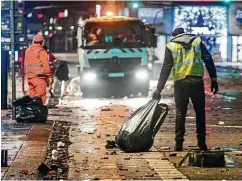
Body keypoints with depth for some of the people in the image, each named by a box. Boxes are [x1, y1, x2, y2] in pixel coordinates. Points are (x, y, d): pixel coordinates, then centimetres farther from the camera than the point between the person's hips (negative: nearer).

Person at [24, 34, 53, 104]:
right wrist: (50, 76, -6)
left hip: (30, 77, 7)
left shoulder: (28, 50, 11)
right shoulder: (41, 51, -12)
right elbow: (46, 66, -14)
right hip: (39, 77, -7)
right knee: (40, 97, -5)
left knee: (32, 96, 13)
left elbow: (25, 65, 16)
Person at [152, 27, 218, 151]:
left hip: (180, 83, 0)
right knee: (200, 112, 10)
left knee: (180, 113, 8)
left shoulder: (171, 46, 9)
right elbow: (209, 61, 6)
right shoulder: (197, 41, 13)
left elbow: (166, 69, 3)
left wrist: (159, 89, 4)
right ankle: (202, 143, 8)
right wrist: (214, 79, 7)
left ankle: (179, 143, 3)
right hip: (197, 81, 0)